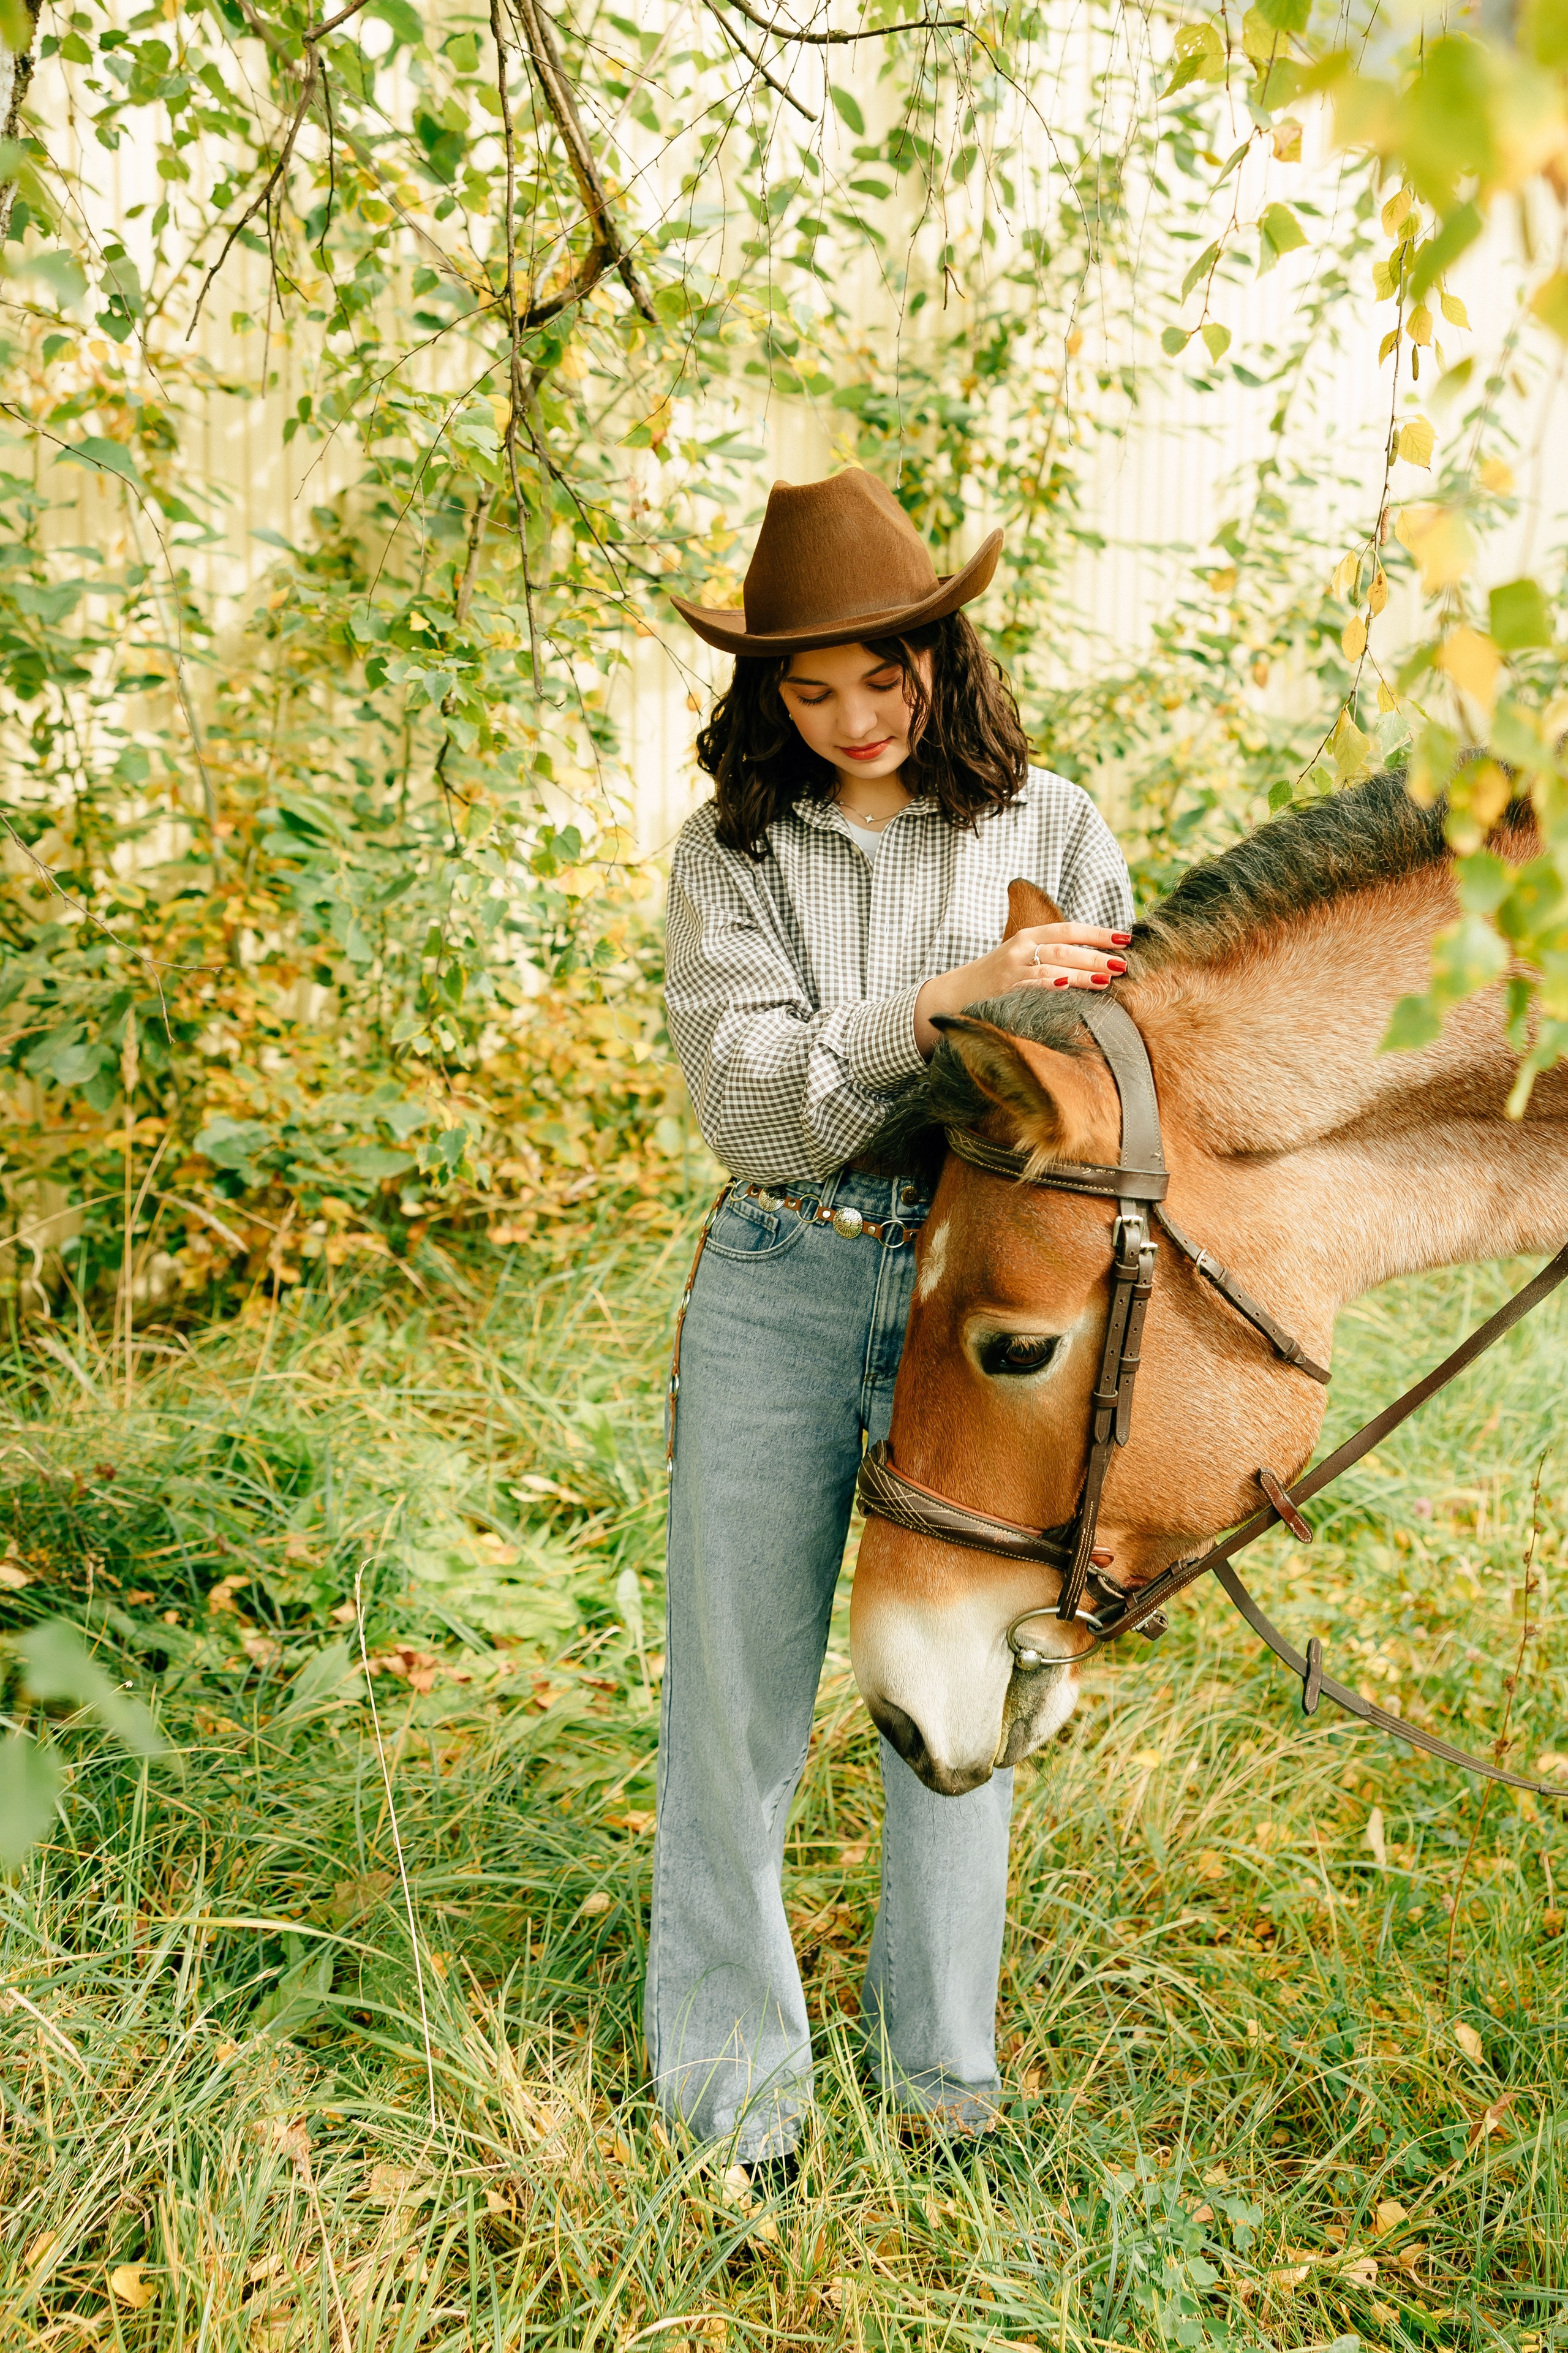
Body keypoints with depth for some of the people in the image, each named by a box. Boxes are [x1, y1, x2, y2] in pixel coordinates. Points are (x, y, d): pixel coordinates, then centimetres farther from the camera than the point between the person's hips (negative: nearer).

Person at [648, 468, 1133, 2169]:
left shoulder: (1049, 828, 2)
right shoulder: (731, 851, 1)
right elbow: (747, 1096, -11)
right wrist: (945, 1001, -24)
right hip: (779, 1287, 0)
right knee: (739, 1686, 7)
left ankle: (942, 2049, 34)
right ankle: (732, 2059, 28)